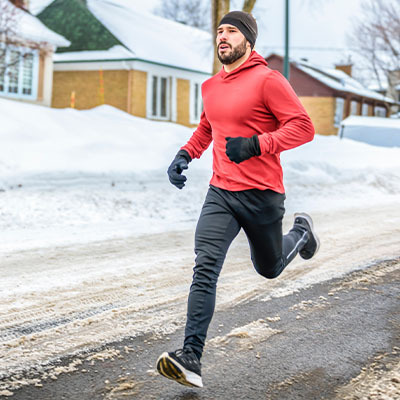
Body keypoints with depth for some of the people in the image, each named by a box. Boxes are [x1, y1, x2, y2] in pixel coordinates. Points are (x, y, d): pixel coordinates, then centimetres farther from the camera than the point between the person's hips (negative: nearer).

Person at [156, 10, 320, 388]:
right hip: (220, 194, 4)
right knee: (205, 269, -14)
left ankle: (300, 231, 51)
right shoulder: (211, 86, 10)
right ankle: (190, 359, -19)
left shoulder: (267, 80, -10)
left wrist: (256, 144, -26)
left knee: (268, 268, 18)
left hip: (261, 194, -4)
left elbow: (303, 127, -15)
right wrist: (185, 154, 12)